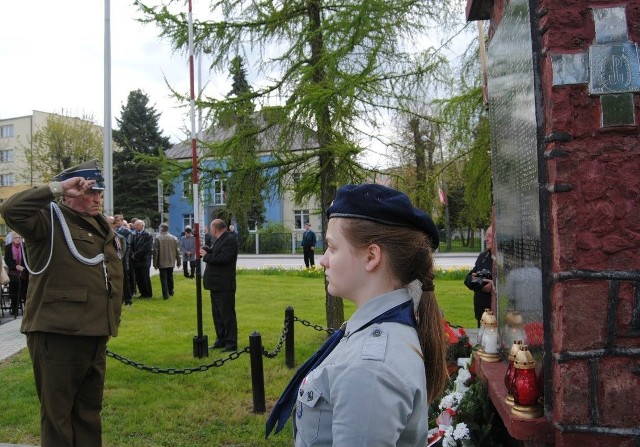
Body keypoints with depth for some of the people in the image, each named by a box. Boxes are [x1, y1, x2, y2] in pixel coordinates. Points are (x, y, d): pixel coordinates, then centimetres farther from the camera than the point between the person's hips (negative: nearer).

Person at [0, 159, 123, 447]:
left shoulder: (103, 228, 15)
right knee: (57, 412, 5)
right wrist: (57, 188, -24)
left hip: (95, 336, 8)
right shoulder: (50, 222, -7)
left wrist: (111, 322, 23)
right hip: (56, 335, -7)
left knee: (89, 411, 18)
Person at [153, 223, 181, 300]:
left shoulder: (157, 238, -11)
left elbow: (155, 251, -11)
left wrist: (155, 263, -5)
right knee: (170, 277, 19)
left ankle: (165, 295, -4)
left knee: (164, 278, 0)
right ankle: (170, 292, 29)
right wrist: (178, 262, 10)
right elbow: (177, 251, 3)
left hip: (162, 262, -4)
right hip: (171, 262, 4)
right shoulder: (174, 238, 1)